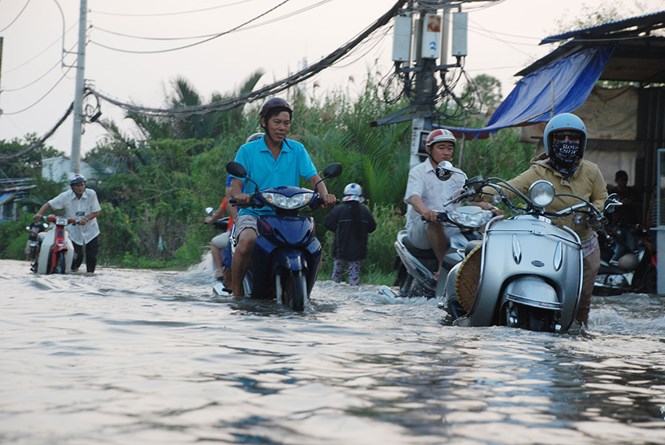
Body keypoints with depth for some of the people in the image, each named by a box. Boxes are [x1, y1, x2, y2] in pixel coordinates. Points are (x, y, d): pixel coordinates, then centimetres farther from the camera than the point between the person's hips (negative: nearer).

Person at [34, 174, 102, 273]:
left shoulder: (91, 194, -10)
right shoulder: (66, 196, -9)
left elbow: (96, 212, -11)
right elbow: (49, 204, -8)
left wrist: (86, 218, -28)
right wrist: (39, 214, -26)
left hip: (90, 231, 0)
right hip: (74, 231, 0)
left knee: (92, 256, 0)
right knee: (77, 256, -4)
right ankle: (72, 272, 24)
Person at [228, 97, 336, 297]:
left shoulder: (297, 150, 8)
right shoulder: (247, 151, 3)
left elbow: (314, 178, -1)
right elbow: (235, 185, -5)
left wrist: (325, 195, -24)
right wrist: (239, 195, -29)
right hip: (253, 213, -3)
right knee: (247, 241, -34)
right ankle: (236, 291, -17)